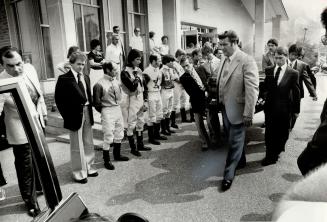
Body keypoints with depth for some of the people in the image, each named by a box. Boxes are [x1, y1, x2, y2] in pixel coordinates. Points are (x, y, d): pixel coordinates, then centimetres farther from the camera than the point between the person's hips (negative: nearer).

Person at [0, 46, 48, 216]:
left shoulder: (30, 68, -10)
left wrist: (43, 113, 13)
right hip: (20, 130, -6)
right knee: (26, 167, 10)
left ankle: (40, 185, 55)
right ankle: (30, 201, 35)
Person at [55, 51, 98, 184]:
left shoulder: (86, 78, 10)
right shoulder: (64, 79, -8)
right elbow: (59, 99, -8)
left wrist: (89, 111, 5)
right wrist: (66, 116, -9)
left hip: (87, 113, 6)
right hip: (75, 114, -6)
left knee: (88, 143, 15)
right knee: (77, 146, 5)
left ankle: (89, 168, 31)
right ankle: (79, 173, 19)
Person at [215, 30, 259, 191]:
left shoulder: (247, 61, -18)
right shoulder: (224, 59, 6)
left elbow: (252, 89, -21)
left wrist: (248, 114, -22)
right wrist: (219, 101, 10)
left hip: (236, 110, -7)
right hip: (224, 107, 7)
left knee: (235, 142, 6)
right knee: (232, 139, 22)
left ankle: (229, 175, 20)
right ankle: (240, 160, 47)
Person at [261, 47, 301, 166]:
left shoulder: (293, 73, -5)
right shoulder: (268, 70, 3)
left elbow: (296, 93, -1)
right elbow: (265, 87, 6)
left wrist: (296, 109, 1)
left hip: (284, 109, -1)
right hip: (270, 107, 2)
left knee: (282, 133, 12)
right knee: (269, 133, 5)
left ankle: (278, 148, 36)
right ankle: (270, 155, 17)